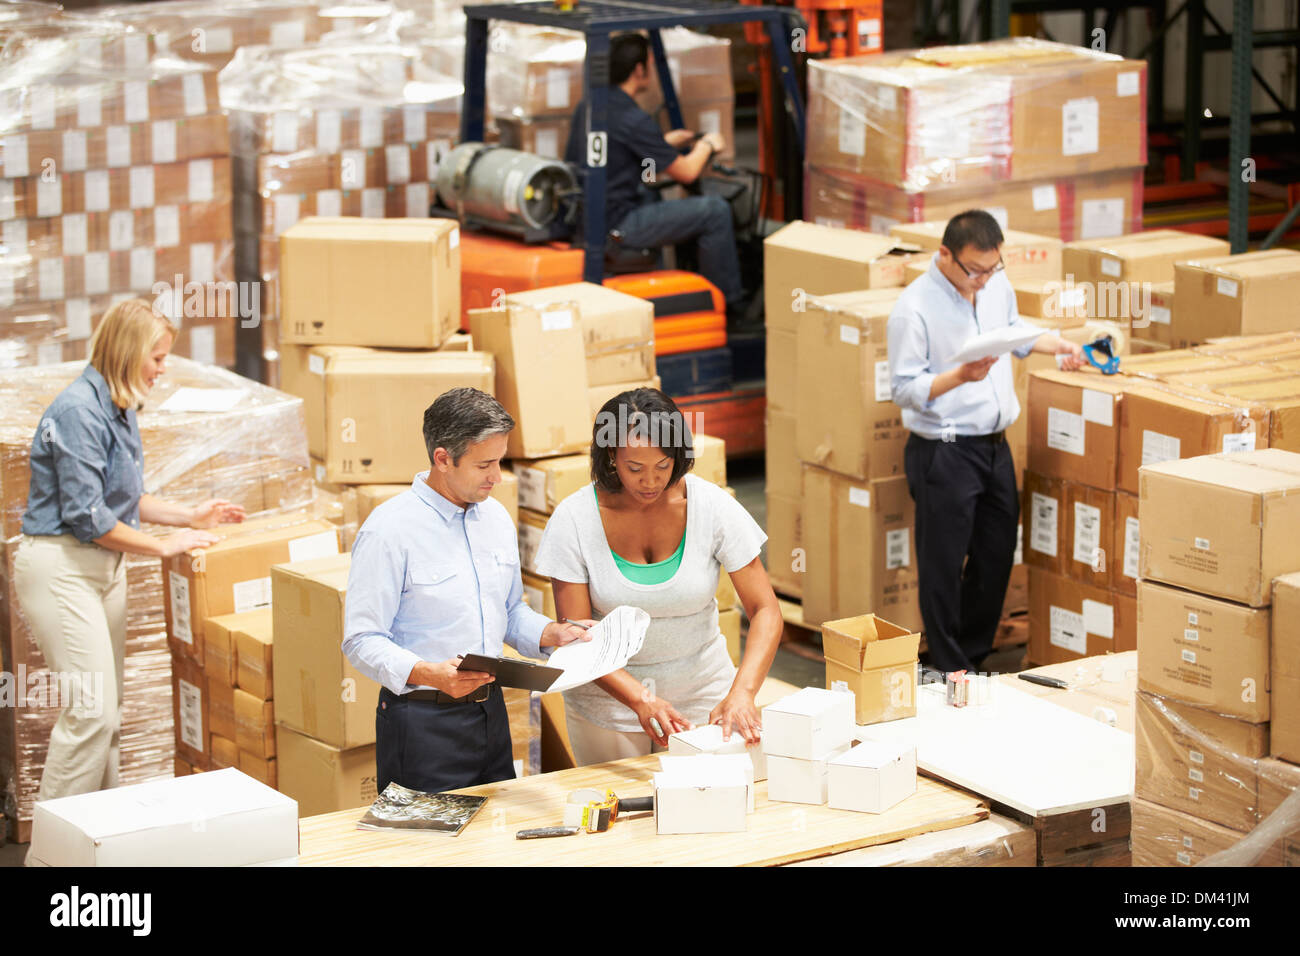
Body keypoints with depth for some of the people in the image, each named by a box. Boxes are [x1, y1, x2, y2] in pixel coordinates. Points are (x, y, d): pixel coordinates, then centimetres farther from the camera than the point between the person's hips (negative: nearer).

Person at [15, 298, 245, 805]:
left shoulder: (119, 408, 11)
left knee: (108, 710, 12)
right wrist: (163, 545, -12)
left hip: (104, 567, 10)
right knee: (91, 707, -13)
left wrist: (189, 516, 15)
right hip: (60, 567, -10)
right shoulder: (79, 411, -19)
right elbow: (86, 516, -20)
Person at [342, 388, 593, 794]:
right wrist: (432, 675, -31)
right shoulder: (389, 530, -14)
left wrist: (553, 633, 1)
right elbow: (362, 641, -17)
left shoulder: (496, 517, 9)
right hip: (423, 723, -7)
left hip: (491, 713, 7)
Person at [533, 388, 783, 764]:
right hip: (609, 692, -1)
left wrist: (742, 692, -29)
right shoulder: (574, 518, -16)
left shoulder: (712, 505, -14)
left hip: (701, 692, 1)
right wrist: (640, 699, -31)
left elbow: (765, 611, -13)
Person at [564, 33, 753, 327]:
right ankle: (729, 305, 8)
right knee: (716, 211, -3)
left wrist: (666, 143, 29)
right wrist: (707, 145, 13)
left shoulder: (586, 108, 8)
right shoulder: (634, 120, -18)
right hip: (618, 226, -10)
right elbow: (686, 172, -8)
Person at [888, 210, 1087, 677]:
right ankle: (950, 671, 11)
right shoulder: (915, 308, -18)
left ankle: (975, 656, 29)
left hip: (995, 445, 7)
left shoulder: (997, 284, 3)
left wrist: (1055, 344, 11)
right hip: (942, 453, -7)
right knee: (944, 565, 0)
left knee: (997, 555, 14)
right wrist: (960, 376, -28)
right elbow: (904, 389, -17)